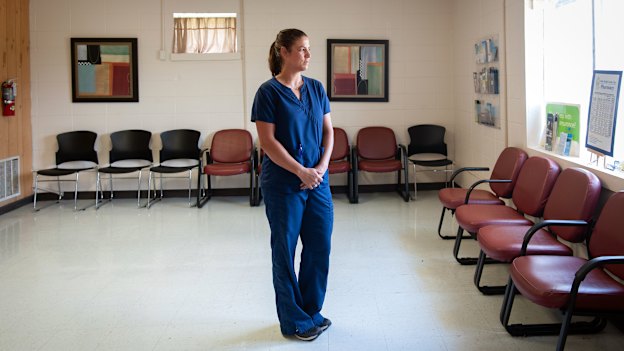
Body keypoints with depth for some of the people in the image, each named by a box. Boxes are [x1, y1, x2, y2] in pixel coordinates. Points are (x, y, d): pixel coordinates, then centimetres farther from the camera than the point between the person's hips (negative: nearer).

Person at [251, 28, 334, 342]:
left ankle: (311, 311, 29)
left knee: (320, 246, 9)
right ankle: (293, 320, 20)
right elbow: (267, 141, -13)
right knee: (285, 249, 6)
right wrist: (301, 171, -15)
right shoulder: (269, 91, -9)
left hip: (317, 181, 5)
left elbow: (328, 131, 9)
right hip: (283, 184, -5)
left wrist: (321, 167, -6)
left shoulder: (316, 88, 8)